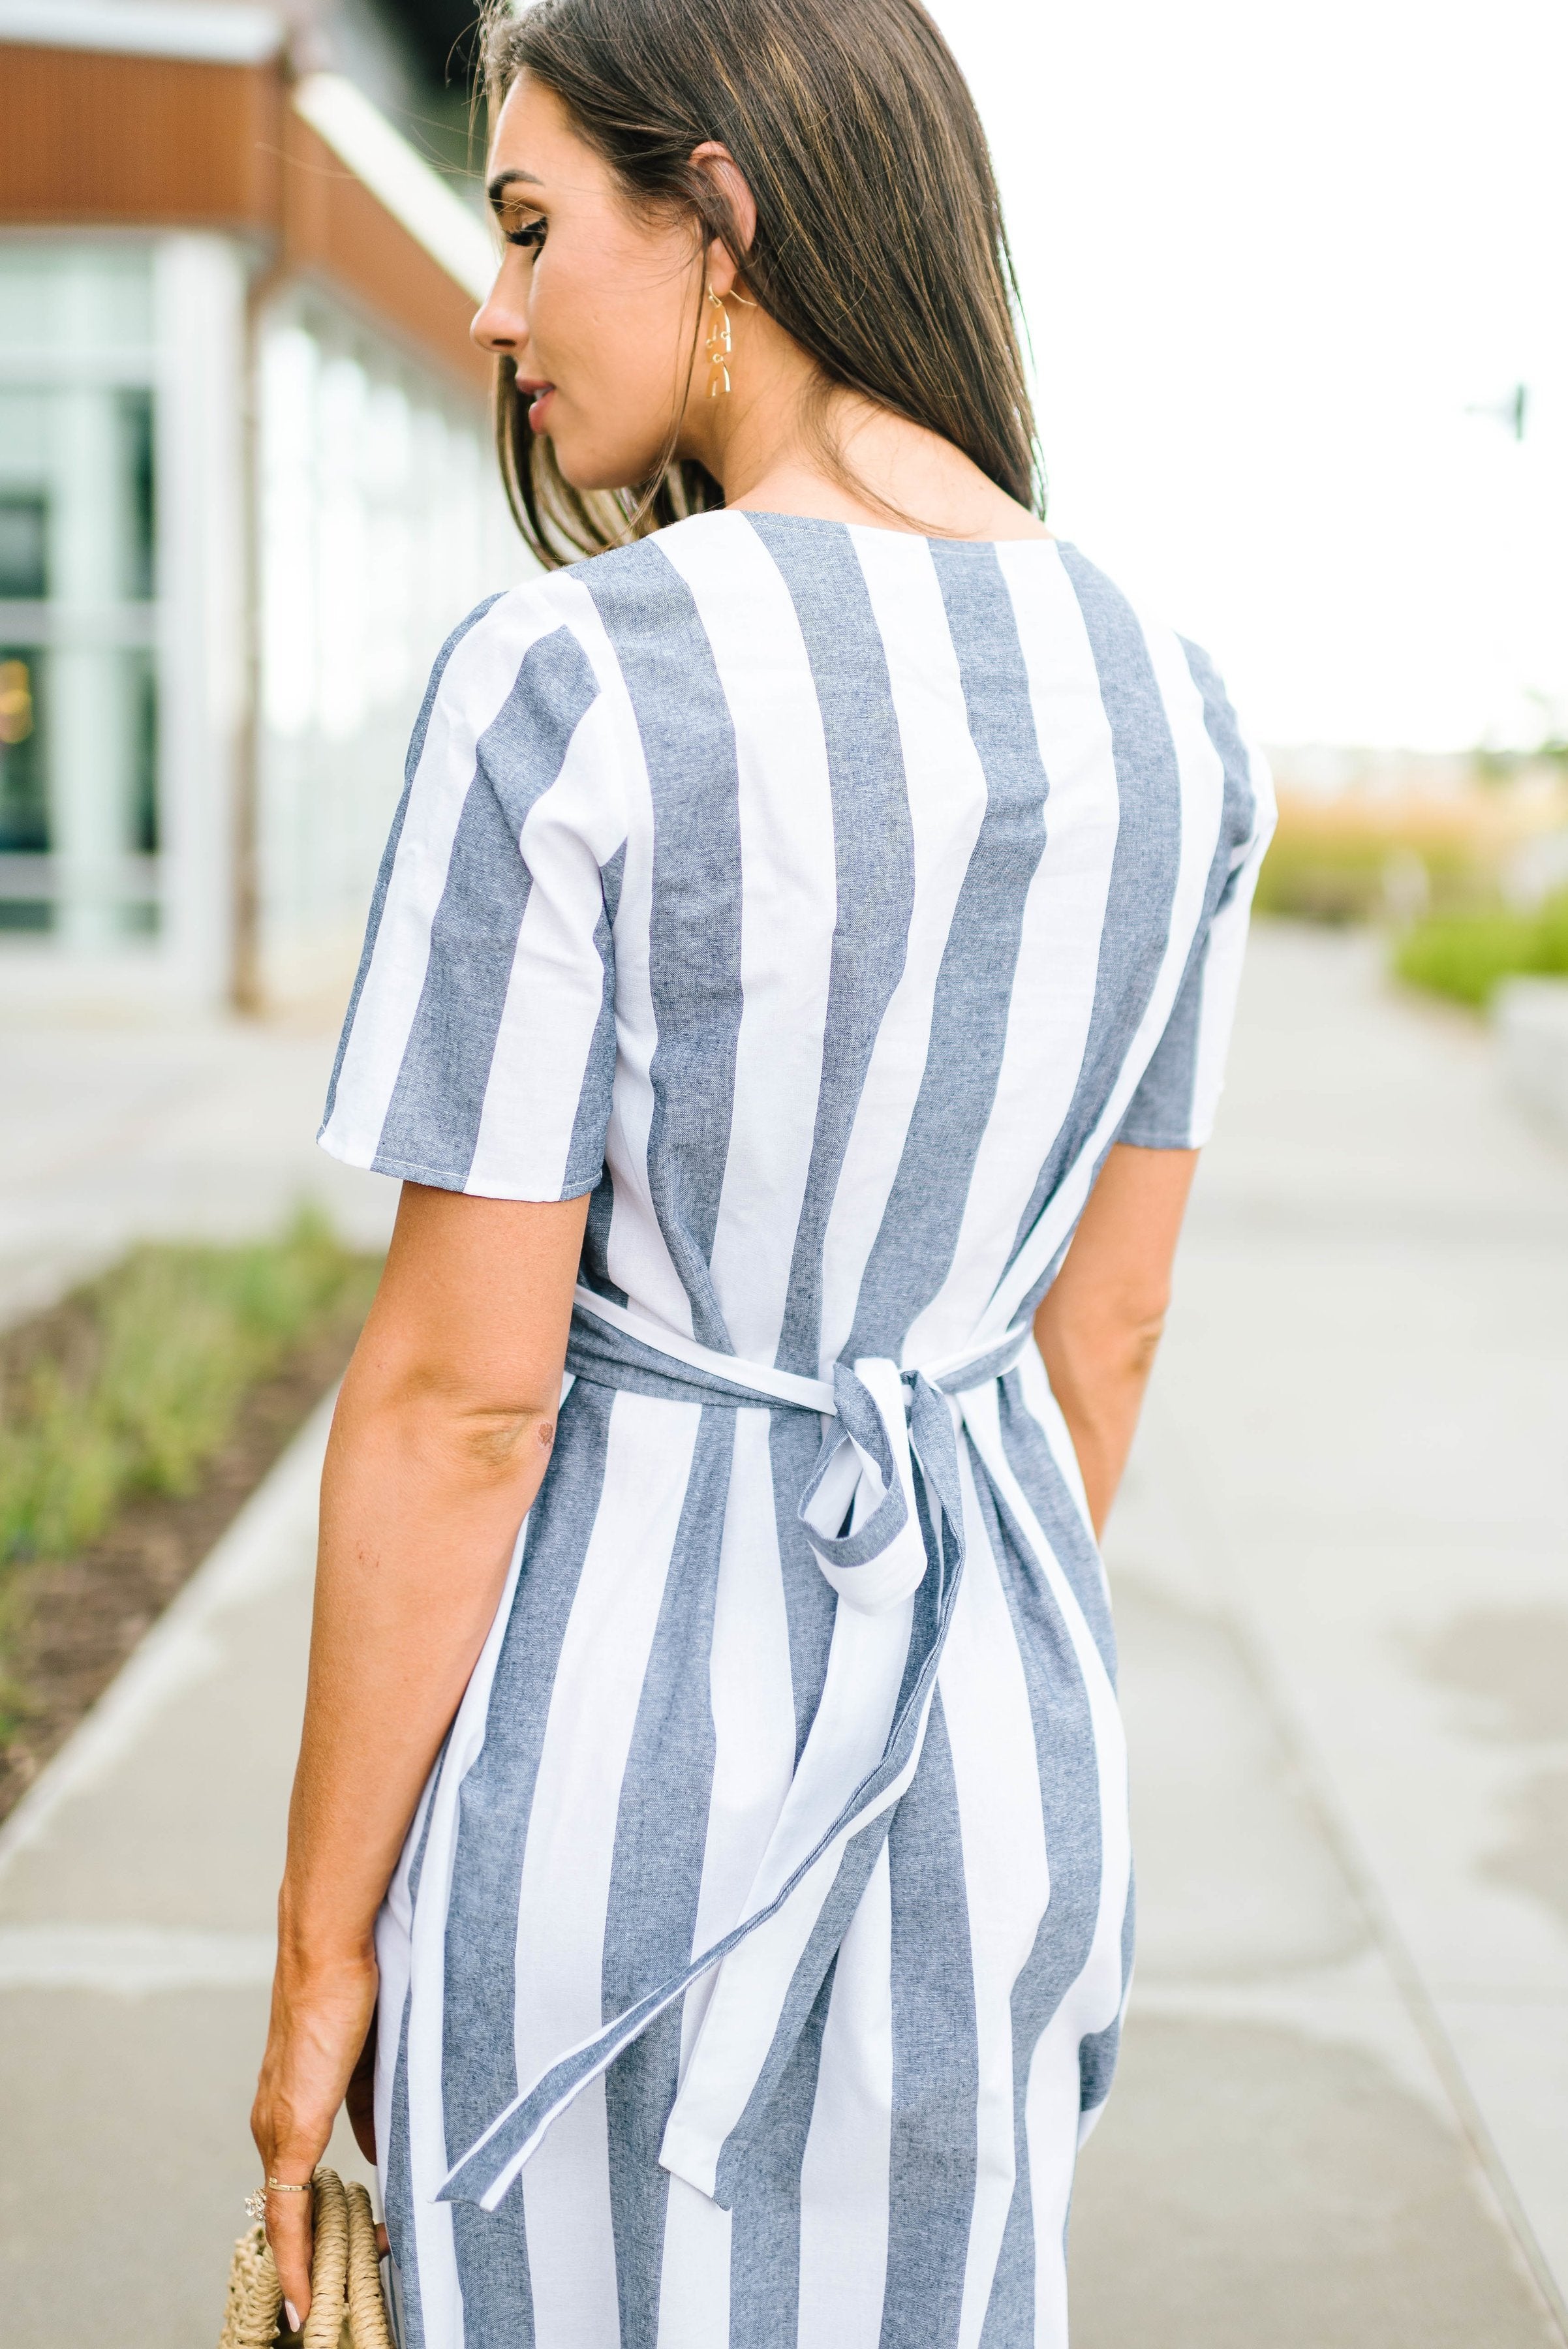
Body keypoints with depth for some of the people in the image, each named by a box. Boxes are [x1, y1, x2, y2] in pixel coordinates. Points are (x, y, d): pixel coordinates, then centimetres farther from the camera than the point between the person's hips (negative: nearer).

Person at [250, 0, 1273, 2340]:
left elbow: (460, 1394, -17)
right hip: (991, 1715, 6)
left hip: (616, 1729, -5)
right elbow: (1105, 1324, 7)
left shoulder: (560, 688, -19)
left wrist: (321, 1945, -6)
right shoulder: (1170, 705, -1)